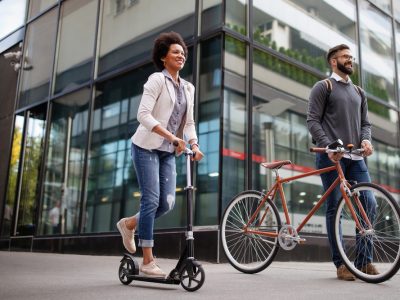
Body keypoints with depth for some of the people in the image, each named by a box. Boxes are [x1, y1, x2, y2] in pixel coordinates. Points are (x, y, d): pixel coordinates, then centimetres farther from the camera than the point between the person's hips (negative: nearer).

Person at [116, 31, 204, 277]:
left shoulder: (188, 88, 13)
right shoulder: (157, 80, -7)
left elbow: (189, 122, 13)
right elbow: (144, 115, -18)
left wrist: (194, 145, -6)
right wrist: (172, 136, -26)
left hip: (168, 152, 6)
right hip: (147, 147, -6)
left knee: (168, 202, -2)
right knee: (152, 200, -9)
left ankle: (130, 224, 26)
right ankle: (148, 261, 0)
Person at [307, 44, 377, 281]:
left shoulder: (359, 92, 22)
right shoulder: (323, 87, 5)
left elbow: (365, 123, 19)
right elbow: (313, 121, -4)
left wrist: (366, 139, -4)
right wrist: (328, 146, -18)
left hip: (356, 156, 5)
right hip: (331, 156, -5)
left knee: (369, 203, -4)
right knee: (335, 207, -4)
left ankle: (365, 261, 7)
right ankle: (340, 264, 3)